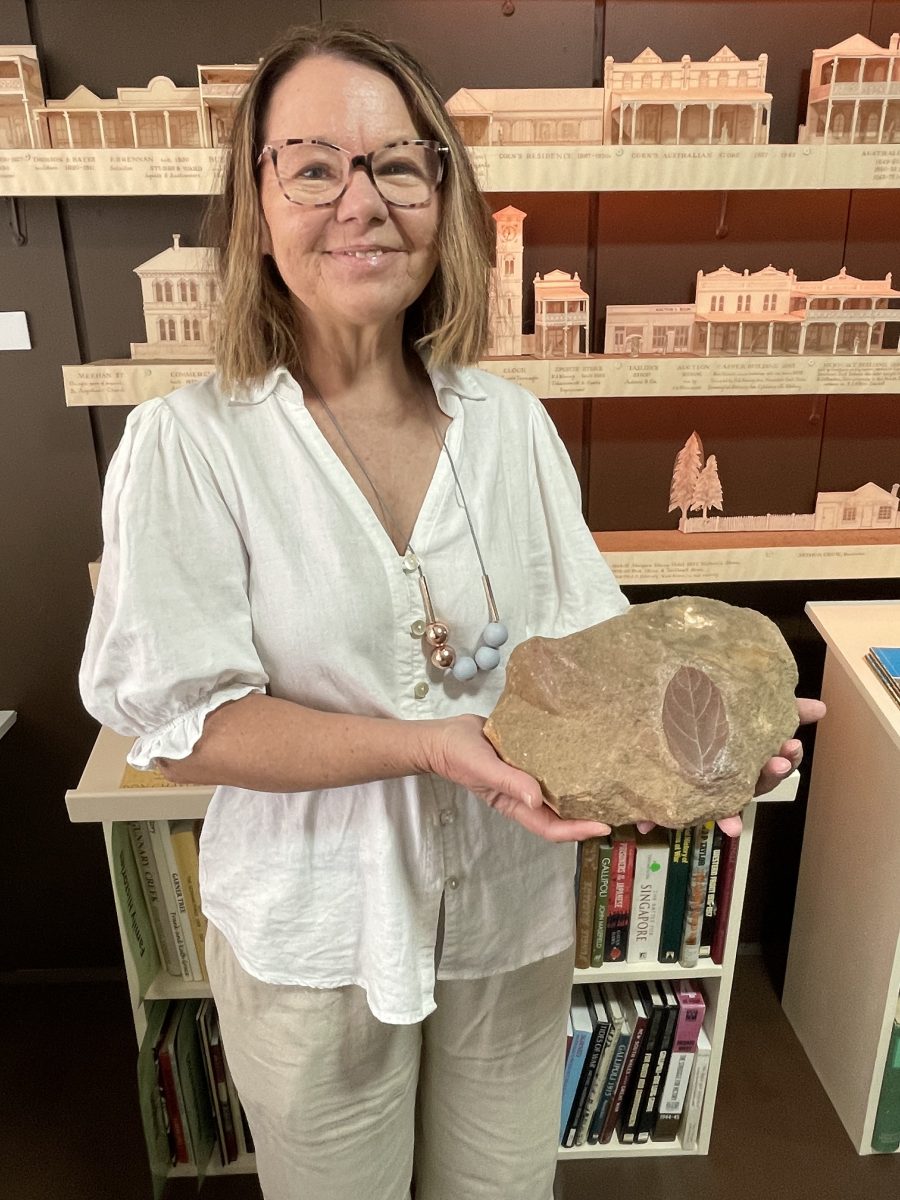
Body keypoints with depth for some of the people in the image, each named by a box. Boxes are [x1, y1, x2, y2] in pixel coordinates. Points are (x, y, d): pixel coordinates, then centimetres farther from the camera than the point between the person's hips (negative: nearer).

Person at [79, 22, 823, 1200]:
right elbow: (181, 728, -17)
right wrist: (432, 745, -28)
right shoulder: (190, 443, -15)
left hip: (512, 908, 3)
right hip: (316, 933, -2)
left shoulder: (510, 421, -4)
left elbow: (589, 635, -2)